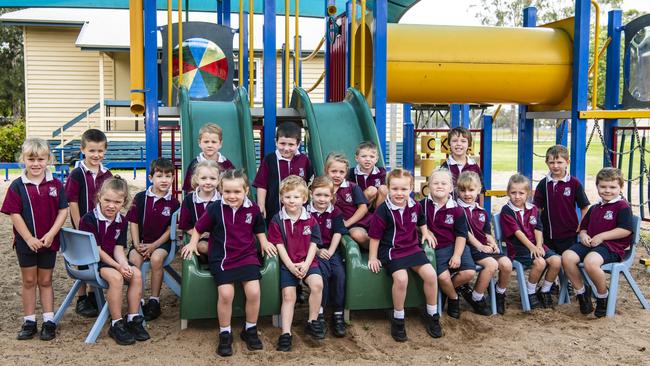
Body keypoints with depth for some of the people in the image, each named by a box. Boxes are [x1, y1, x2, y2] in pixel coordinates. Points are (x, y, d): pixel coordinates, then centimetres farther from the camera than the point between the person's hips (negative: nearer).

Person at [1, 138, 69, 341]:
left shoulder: (55, 184, -3)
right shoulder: (17, 186, -6)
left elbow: (63, 211, -4)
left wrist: (51, 235, -14)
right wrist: (29, 239, -14)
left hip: (49, 241, 0)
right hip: (26, 242, 0)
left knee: (45, 281, 11)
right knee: (29, 281, 10)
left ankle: (49, 321, 17)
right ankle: (29, 321, 20)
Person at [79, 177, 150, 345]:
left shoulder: (122, 221, 5)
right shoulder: (89, 219, -13)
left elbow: (118, 248, 0)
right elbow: (96, 250, -15)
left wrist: (125, 265, -20)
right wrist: (117, 267, -20)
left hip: (113, 261, 6)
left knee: (136, 273, -18)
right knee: (116, 277, -31)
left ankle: (133, 320, -9)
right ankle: (116, 325, -21)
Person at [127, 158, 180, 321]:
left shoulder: (173, 202, -2)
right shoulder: (140, 198, 0)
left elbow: (171, 228, -3)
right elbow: (133, 222, 1)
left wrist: (153, 246, -12)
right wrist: (137, 245, -10)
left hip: (162, 242, -1)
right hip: (141, 241, 1)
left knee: (156, 258, -31)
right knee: (134, 259, -28)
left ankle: (154, 301, -16)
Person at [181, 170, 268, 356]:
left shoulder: (253, 209, 0)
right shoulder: (215, 208, -6)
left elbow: (259, 229, 19)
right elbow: (199, 228, 8)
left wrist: (265, 243, 4)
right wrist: (193, 243, -4)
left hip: (247, 256, 2)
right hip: (222, 258, -1)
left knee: (254, 291, -15)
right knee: (226, 293, -19)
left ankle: (250, 330, 10)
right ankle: (225, 334, 4)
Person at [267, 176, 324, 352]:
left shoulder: (310, 219, 4)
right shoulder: (277, 220, -1)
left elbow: (314, 243, 1)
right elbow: (279, 245, -4)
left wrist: (306, 264, -14)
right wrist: (290, 265, -14)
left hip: (307, 261, 1)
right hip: (287, 263, 0)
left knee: (317, 283, -25)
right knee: (288, 295, -12)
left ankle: (312, 322, -7)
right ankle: (286, 333, -6)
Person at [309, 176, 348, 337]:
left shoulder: (335, 213, 8)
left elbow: (337, 234, 1)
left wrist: (330, 252, -12)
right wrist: (317, 251, -15)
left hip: (331, 250, 2)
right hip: (313, 251, -2)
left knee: (339, 273, -24)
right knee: (324, 272, -29)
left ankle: (338, 315, -15)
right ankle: (320, 313, -17)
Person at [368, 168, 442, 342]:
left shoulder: (415, 206, 4)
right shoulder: (383, 211, -12)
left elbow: (421, 220, 28)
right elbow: (375, 236, -6)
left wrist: (425, 233, 14)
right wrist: (373, 257, -5)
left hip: (412, 248, 5)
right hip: (391, 251, -5)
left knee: (430, 274, -13)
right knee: (401, 278, -29)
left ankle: (432, 314, 9)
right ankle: (398, 319, -7)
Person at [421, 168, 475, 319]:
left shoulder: (456, 209, -2)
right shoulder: (423, 205, -2)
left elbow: (461, 235, -2)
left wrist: (457, 255, -12)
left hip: (455, 246, 2)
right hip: (436, 248, -2)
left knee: (469, 272, -17)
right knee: (443, 276, -23)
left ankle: (448, 288, 14)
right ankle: (453, 298, 10)